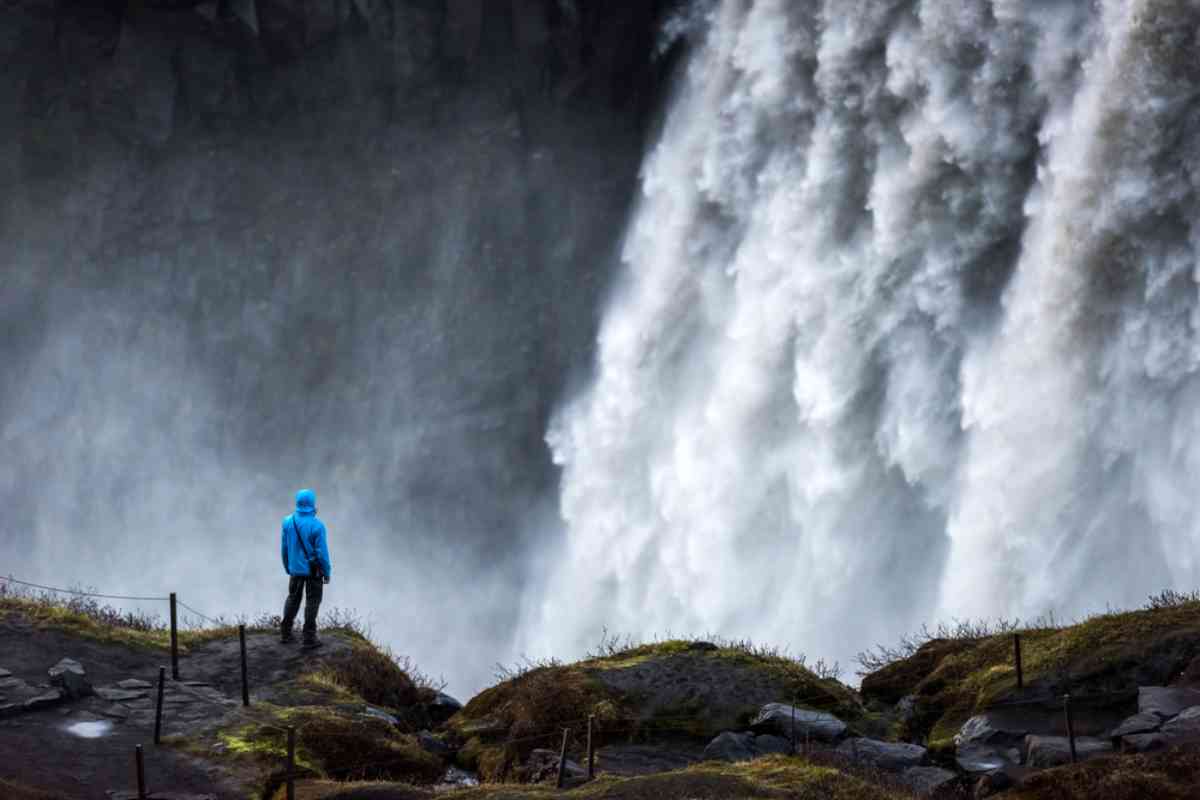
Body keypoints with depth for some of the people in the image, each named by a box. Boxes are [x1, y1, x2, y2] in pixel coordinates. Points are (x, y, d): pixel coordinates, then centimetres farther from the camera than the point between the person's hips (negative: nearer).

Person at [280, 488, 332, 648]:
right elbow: (322, 552, -18)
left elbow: (284, 547, 1)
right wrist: (327, 572, -5)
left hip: (295, 568, 4)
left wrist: (287, 567, 16)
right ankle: (309, 638, 9)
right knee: (312, 601, 8)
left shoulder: (288, 522, -8)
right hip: (314, 569, -4)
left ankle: (286, 633, 24)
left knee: (293, 598, 21)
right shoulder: (316, 525, -22)